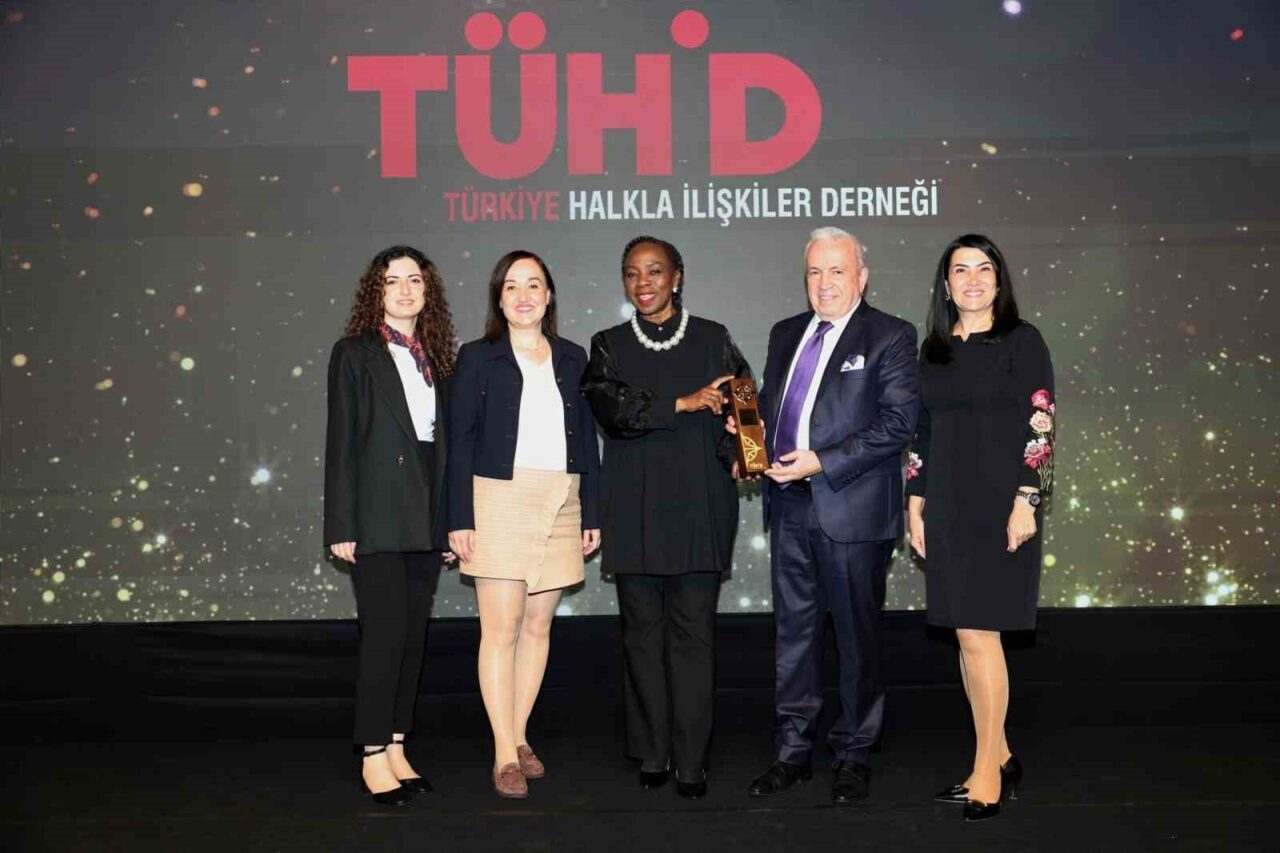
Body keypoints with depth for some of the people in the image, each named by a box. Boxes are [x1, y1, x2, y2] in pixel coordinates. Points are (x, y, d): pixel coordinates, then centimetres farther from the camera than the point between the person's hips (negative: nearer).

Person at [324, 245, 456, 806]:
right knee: (386, 633, -6)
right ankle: (374, 755, 6)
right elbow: (340, 444, -5)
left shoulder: (436, 357, 13)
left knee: (413, 635, 8)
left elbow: (445, 440, 13)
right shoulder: (354, 354, -1)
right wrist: (341, 526, -10)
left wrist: (452, 518, 8)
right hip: (377, 517, -5)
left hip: (427, 518, 5)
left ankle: (397, 747, 18)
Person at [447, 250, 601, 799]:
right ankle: (505, 754, 2)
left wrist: (592, 512, 7)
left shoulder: (572, 358, 10)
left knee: (538, 625, 8)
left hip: (561, 507, 3)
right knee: (500, 629, -4)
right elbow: (459, 441, -2)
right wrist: (460, 519, -9)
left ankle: (520, 735, 21)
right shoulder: (477, 357, 2)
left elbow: (587, 438, 12)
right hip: (499, 502, -3)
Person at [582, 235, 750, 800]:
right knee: (643, 629, 4)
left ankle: (691, 761, 5)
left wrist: (740, 458, -15)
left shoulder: (712, 340, 8)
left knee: (693, 630, -2)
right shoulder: (609, 346, 10)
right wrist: (684, 402, -16)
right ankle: (652, 753, 15)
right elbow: (611, 409, -8)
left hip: (698, 506, -1)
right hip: (636, 511, 1)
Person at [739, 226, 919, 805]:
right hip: (790, 506, 6)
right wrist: (757, 450, 1)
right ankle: (792, 751, 22)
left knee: (857, 637, 6)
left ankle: (853, 757, 20)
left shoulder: (890, 337, -4)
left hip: (852, 510, -5)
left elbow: (898, 422, -13)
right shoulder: (785, 334, 15)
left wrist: (822, 463, -18)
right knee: (794, 633, 12)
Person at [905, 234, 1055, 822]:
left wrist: (1025, 503, -15)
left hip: (1000, 504, -5)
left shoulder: (1021, 341, -3)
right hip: (947, 508, 6)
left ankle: (987, 772, 5)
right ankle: (1000, 758, 21)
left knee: (977, 633, -8)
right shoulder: (934, 349, 12)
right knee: (968, 635, 8)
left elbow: (1040, 427, -9)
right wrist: (915, 504, 9)